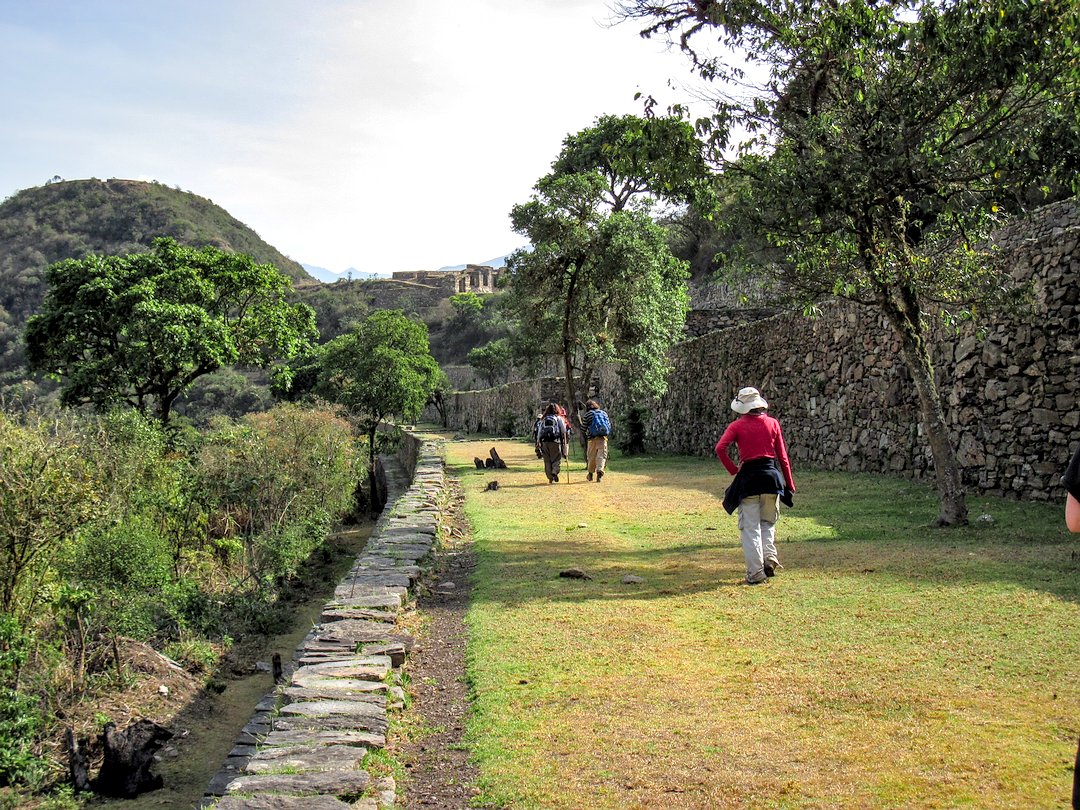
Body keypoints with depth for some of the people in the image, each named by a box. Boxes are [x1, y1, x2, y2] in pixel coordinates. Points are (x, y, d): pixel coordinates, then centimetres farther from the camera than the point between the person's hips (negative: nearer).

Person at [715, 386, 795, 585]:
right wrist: (790, 484, 11)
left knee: (750, 528, 4)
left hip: (748, 477, -2)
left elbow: (720, 448, -14)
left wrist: (733, 470, -3)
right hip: (771, 475, 2)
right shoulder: (772, 423, 6)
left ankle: (755, 573, 1)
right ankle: (770, 557, 1)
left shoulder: (737, 426, 0)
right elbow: (782, 456, 6)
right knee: (768, 522, 21)